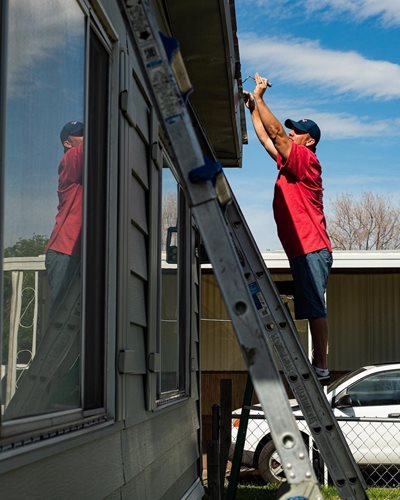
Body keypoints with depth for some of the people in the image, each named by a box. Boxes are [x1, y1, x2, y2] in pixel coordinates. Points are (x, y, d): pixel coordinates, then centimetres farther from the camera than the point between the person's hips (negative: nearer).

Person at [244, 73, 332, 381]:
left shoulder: (307, 159, -6)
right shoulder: (290, 162, 20)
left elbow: (276, 133, -12)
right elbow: (267, 138, 28)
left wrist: (259, 97, -6)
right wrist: (253, 108, 25)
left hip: (312, 249, -10)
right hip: (302, 250, 10)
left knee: (314, 308, -12)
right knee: (311, 309, 9)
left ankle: (321, 366, -13)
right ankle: (318, 364, 12)